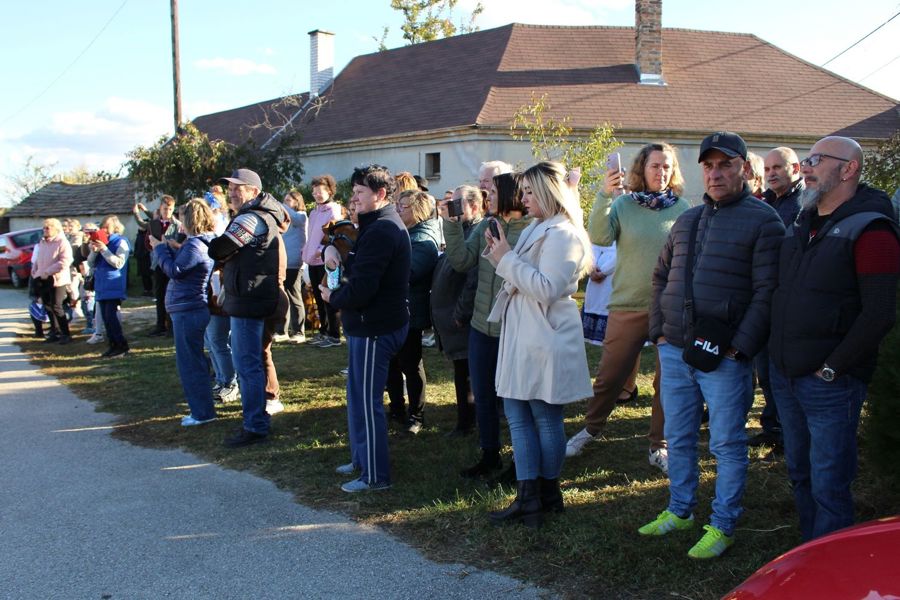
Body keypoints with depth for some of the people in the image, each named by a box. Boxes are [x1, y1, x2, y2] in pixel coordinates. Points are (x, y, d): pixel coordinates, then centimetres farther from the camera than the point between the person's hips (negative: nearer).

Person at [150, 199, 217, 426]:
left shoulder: (195, 245, -19)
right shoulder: (205, 242, 12)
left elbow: (175, 270, -20)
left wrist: (159, 248, -9)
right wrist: (168, 248, 11)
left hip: (188, 311, -11)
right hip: (194, 308, 11)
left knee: (189, 362, -4)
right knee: (194, 360, 20)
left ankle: (202, 412, 1)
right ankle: (201, 408, 29)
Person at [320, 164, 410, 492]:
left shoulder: (380, 232, -21)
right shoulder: (383, 225, 15)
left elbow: (360, 288, -26)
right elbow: (356, 265, 20)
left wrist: (333, 297, -7)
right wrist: (332, 249, 0)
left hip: (374, 328, -11)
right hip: (368, 324, 11)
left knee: (367, 401, -4)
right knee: (359, 395, 20)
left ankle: (375, 475, 4)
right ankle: (361, 459, 32)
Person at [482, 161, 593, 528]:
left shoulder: (561, 235, -13)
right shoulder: (536, 230, 17)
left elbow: (548, 288, -23)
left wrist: (507, 260, -17)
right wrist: (501, 256, 6)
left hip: (545, 341, -10)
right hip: (522, 338, 10)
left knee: (546, 419, 1)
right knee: (518, 416, 8)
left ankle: (547, 492, 12)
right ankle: (529, 497, 13)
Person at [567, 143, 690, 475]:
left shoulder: (682, 208, 1)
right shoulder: (623, 205, -1)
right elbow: (599, 237, -16)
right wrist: (605, 196, -27)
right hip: (628, 306, -1)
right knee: (610, 374, 8)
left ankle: (659, 447, 23)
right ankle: (590, 429, 31)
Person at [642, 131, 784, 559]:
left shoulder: (762, 220, -5)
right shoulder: (686, 220, 15)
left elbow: (766, 293, -11)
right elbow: (661, 278, 21)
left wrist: (739, 347, -16)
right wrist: (658, 331, 9)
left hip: (724, 356, -6)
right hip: (673, 350, 6)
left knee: (727, 444, 3)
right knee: (678, 438, 15)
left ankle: (722, 526, 14)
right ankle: (679, 511, 30)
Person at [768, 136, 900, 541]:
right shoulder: (801, 225, 13)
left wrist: (831, 368, -17)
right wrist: (776, 352, 12)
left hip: (831, 384, -8)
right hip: (784, 375, 8)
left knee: (828, 486, -1)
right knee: (800, 474, 17)